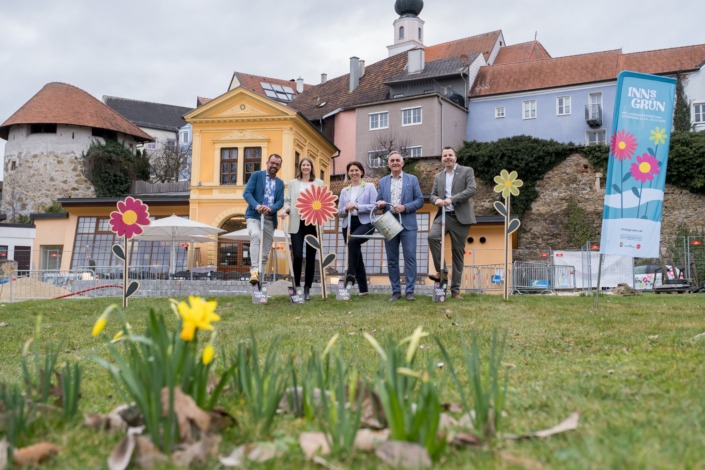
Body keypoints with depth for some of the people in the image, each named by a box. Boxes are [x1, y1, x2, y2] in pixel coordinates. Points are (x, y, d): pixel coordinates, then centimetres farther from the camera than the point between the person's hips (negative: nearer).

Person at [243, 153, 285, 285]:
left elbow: (281, 202, 5)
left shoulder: (280, 183, 17)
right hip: (254, 215, -5)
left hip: (270, 219, 5)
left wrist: (270, 208, -17)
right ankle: (254, 271, -38)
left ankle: (260, 274, 13)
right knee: (255, 235, -31)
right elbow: (247, 193, -5)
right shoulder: (256, 175, 6)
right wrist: (256, 206, -23)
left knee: (265, 251, 4)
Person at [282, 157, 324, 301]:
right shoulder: (293, 183, 14)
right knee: (297, 256, -10)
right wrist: (286, 208, -10)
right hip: (297, 224, 0)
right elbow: (287, 200, 11)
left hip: (313, 223, 0)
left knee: (310, 257, 4)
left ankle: (307, 289, 13)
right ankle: (296, 286, 7)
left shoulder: (319, 183, 11)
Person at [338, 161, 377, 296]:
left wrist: (357, 206, -17)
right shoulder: (344, 191, 16)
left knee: (352, 241, -34)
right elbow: (339, 213, 13)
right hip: (348, 224, 5)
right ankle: (363, 289, 11)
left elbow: (374, 206, -7)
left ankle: (350, 274, -30)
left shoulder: (369, 187, 5)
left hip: (365, 223, -4)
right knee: (356, 255, 4)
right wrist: (346, 209, -9)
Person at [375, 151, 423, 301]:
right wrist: (380, 204, -11)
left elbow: (420, 200, 2)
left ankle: (410, 291, 1)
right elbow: (378, 201, 13)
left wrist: (405, 207, -13)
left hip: (408, 224, -2)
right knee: (392, 260, 5)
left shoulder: (412, 179, 7)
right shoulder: (383, 181, 14)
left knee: (410, 258, -6)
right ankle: (396, 291, 12)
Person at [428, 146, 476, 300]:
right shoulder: (438, 176, 17)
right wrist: (437, 200, -9)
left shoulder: (467, 171, 4)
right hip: (443, 215, 3)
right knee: (432, 236, -28)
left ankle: (455, 290, 6)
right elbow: (432, 195, 16)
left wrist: (452, 199, -20)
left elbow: (471, 190, -9)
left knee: (458, 252, 0)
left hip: (460, 217, -3)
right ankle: (441, 271, -13)